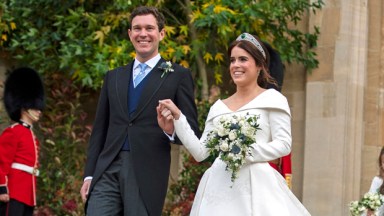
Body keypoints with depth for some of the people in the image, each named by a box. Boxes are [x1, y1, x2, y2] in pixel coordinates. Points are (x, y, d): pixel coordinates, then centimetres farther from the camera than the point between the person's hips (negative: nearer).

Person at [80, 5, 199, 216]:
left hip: (147, 174, -3)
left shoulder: (178, 76, 5)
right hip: (108, 170, 3)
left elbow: (192, 131, 2)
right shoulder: (113, 77, 18)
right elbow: (99, 130, 18)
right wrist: (89, 174, 11)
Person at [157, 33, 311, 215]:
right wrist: (177, 118, 6)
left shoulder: (272, 99, 4)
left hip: (254, 185, -4)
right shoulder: (219, 107, 17)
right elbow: (200, 152, 12)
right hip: (220, 188, 4)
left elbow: (284, 144, -4)